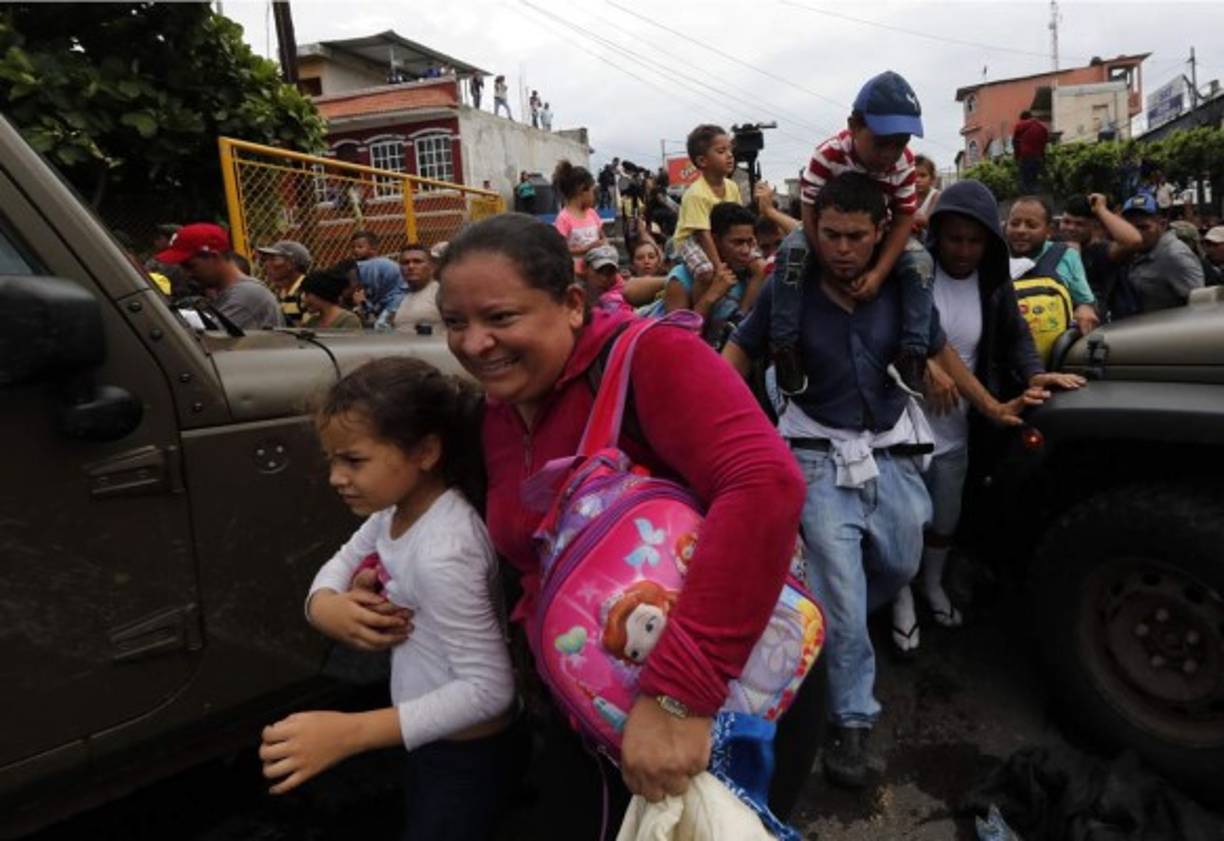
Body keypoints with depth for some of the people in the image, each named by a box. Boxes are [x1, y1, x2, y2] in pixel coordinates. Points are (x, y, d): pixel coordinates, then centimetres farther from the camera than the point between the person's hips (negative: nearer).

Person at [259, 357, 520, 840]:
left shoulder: (442, 552, -34)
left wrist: (351, 732, -35)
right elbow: (342, 563, 7)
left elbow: (490, 688, -32)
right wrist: (323, 605, -18)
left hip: (469, 754, -8)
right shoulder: (396, 508, -7)